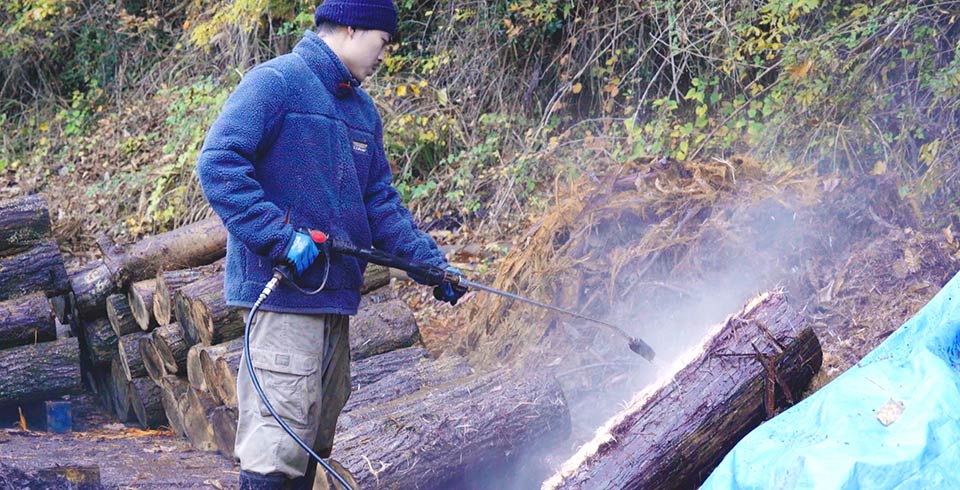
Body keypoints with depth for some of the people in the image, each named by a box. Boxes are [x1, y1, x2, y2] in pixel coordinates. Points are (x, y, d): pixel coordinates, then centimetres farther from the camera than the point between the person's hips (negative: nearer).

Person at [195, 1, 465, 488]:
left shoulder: (362, 110, 19)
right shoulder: (275, 81, -8)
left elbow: (381, 204, 19)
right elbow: (218, 163, -18)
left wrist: (433, 265, 8)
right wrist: (281, 237, -23)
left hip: (335, 291, 9)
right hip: (282, 286, -9)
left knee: (314, 438, 16)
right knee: (279, 439, -10)